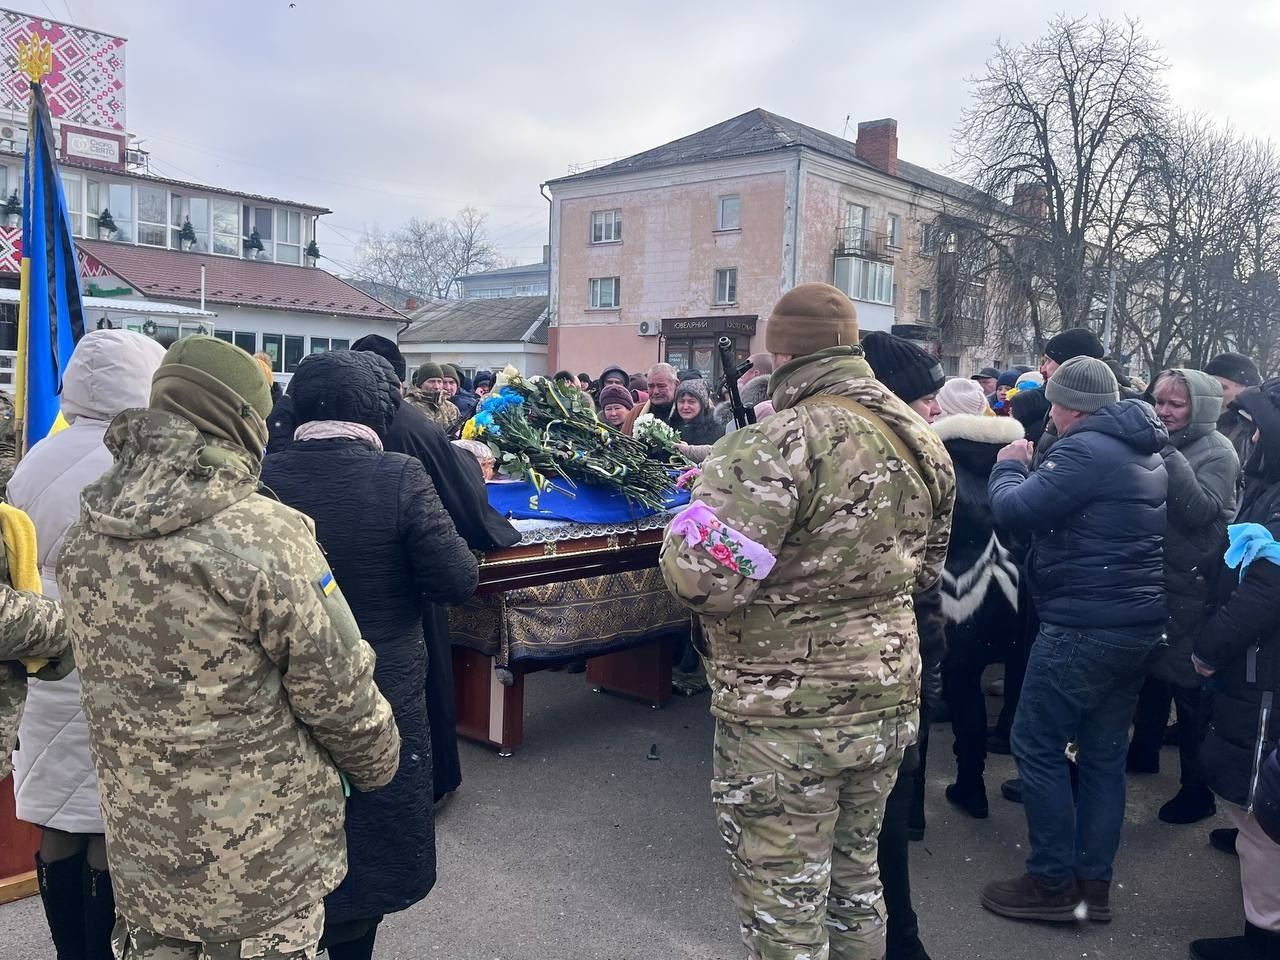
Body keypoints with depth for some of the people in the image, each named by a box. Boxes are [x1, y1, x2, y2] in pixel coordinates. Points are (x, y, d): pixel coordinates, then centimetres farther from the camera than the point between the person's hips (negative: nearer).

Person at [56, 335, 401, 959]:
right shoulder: (267, 536, -24)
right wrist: (377, 765, 1)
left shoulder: (82, 541, -4)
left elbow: (107, 680, 6)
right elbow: (341, 694, -17)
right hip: (265, 862, -5)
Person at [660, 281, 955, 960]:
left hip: (789, 719, -8)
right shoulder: (921, 441, 5)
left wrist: (685, 527, -7)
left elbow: (706, 579, -27)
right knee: (853, 874, 25)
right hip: (890, 700, 8)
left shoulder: (780, 444, -21)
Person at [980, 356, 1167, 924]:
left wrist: (1010, 467, 0)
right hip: (1140, 624, 10)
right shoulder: (1147, 452, 14)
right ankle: (1095, 883, 22)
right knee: (1105, 752, 14)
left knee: (1036, 745, 1)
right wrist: (1033, 471, 12)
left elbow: (1013, 511, -18)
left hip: (1086, 627, -10)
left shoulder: (1086, 450, -18)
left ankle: (1053, 883, 7)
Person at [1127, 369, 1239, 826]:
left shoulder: (1216, 451, -11)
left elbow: (1200, 510, -25)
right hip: (1152, 579, 7)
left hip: (1191, 588, -7)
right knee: (1151, 667, 21)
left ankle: (1198, 789, 12)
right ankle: (1144, 750, 40)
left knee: (1188, 683, 0)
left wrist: (1167, 455, -28)